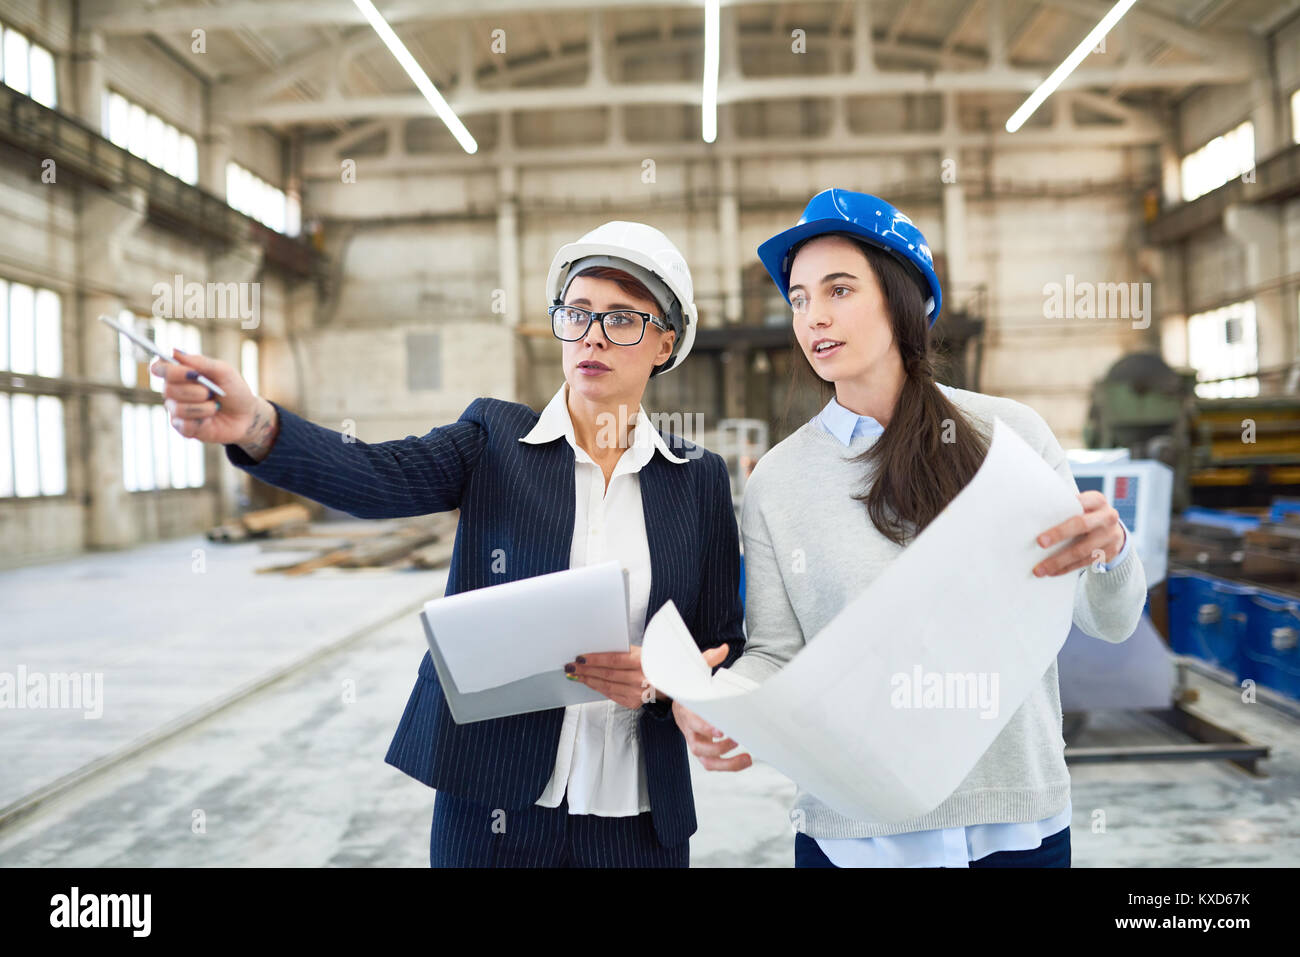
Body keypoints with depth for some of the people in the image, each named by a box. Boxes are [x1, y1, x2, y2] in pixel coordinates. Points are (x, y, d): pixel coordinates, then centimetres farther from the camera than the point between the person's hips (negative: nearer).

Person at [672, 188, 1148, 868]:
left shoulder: (1010, 432, -3)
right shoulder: (778, 481, -3)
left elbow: (1110, 623, -1)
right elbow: (774, 653, -1)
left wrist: (1109, 548, -23)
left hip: (1016, 822, 1)